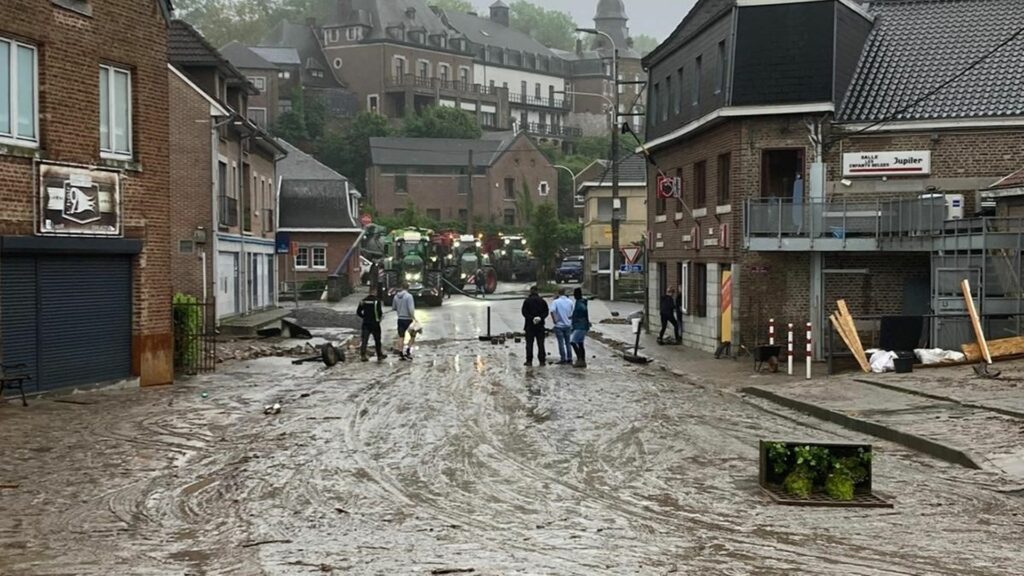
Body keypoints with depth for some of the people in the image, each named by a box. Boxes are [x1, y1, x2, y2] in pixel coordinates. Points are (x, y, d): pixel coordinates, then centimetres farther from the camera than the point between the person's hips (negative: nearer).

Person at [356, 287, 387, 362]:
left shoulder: (363, 301, 3)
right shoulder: (377, 301, -13)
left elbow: (358, 312, 7)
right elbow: (380, 312, -17)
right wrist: (379, 318, 4)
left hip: (365, 323, 3)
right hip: (375, 323, -3)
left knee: (364, 340, 3)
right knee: (377, 340, 11)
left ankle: (362, 355, -9)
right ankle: (379, 356, 21)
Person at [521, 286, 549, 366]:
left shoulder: (527, 301, -3)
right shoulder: (542, 301, 5)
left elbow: (524, 312, -10)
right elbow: (546, 312, 0)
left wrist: (531, 318, -13)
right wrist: (540, 317, -10)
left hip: (530, 325, -2)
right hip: (540, 325, 2)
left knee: (529, 343, 1)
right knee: (540, 343, 6)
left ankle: (529, 361, -2)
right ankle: (542, 361, 4)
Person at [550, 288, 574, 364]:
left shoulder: (556, 302, -9)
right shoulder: (570, 302, 1)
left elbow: (552, 311, -24)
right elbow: (571, 314, 2)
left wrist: (554, 320, -13)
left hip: (559, 325, -3)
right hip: (568, 325, 3)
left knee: (561, 343, 2)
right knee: (568, 342, 11)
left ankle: (563, 359, 2)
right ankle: (569, 359, 10)